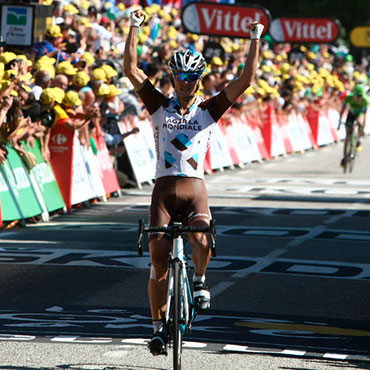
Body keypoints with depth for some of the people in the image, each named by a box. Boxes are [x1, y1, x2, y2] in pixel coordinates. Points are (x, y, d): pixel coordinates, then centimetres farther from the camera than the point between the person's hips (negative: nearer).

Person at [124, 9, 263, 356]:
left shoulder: (208, 109, 7)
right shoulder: (160, 106, 7)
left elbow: (245, 80, -1)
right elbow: (131, 70, -2)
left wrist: (255, 40, -6)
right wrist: (134, 27, -8)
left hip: (195, 190, 0)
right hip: (164, 189, 0)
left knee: (201, 241, -29)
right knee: (158, 258, -6)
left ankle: (199, 279, 3)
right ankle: (159, 325, 8)